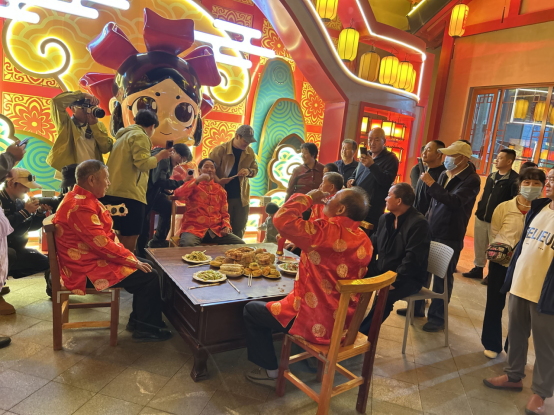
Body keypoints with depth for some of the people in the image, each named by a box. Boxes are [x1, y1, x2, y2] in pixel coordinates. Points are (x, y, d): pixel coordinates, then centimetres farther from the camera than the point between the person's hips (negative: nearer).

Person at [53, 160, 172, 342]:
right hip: (86, 271, -11)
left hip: (93, 258, 11)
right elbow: (102, 243, -26)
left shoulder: (82, 199, 11)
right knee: (149, 276, -13)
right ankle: (145, 329, 3)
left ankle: (137, 320, 20)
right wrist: (133, 261, -17)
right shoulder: (81, 207, -25)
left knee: (146, 266, 13)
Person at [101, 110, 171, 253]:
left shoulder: (123, 135, 23)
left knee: (122, 233, 18)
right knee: (131, 235, -4)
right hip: (130, 193, -10)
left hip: (113, 191, 10)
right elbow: (143, 163, -19)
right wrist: (160, 156, -4)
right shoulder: (140, 136, -8)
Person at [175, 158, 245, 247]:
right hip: (194, 229, -4)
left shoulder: (220, 189, 20)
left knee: (241, 244, -15)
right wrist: (197, 180, -13)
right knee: (188, 245, -40)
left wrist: (226, 226, 0)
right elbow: (178, 194, -10)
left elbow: (224, 213, 20)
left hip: (216, 230, 5)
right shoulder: (193, 184, 11)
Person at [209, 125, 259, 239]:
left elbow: (255, 170, 17)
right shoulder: (220, 150, -9)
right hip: (223, 197, -4)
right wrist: (217, 180, -25)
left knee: (239, 231, 12)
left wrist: (249, 171, -8)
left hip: (242, 198, 5)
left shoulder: (250, 152, 6)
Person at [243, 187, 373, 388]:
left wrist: (309, 198, -15)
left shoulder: (327, 231, -25)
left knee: (251, 310, 10)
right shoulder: (364, 240, -2)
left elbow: (282, 219, -27)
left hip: (317, 325, -8)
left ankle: (270, 372, 20)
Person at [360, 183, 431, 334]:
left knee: (385, 297, -34)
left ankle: (362, 332, -21)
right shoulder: (385, 218, 8)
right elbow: (374, 245, 12)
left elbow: (413, 259, -24)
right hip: (382, 270, 8)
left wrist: (393, 280, -29)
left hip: (408, 278, -7)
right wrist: (366, 267, -5)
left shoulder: (419, 223, -17)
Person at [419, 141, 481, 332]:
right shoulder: (444, 174, 9)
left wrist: (431, 184, -26)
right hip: (431, 232, 7)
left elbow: (455, 202, -29)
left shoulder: (471, 179, -13)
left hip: (450, 237, -7)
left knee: (442, 278, 3)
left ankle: (437, 318, 16)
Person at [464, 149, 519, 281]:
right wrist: (479, 210, 14)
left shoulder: (514, 179, -11)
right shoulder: (491, 176, 13)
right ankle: (478, 268, 28)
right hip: (481, 218, 7)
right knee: (479, 245, 15)